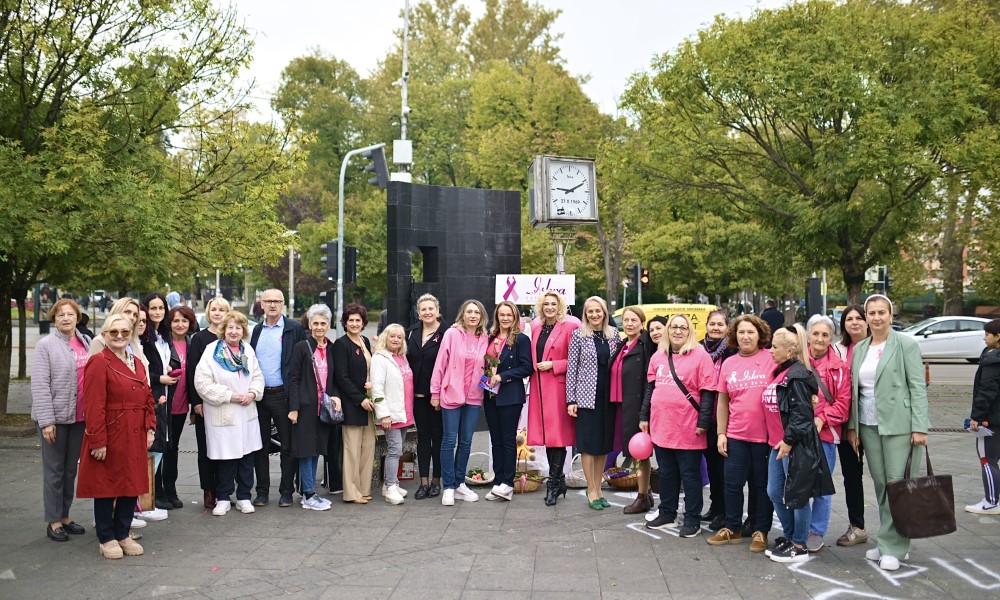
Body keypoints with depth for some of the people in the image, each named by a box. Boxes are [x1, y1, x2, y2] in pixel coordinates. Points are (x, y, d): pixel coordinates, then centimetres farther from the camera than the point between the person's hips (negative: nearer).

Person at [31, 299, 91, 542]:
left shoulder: (85, 342, 9)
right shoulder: (45, 345, -6)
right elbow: (39, 386, -11)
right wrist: (46, 421, -17)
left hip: (79, 417, 5)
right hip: (55, 417, -5)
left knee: (71, 470, 13)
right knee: (54, 471, 3)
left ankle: (65, 517, 25)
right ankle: (53, 522, 13)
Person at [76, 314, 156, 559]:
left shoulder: (137, 363, 12)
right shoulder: (98, 363, -11)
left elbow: (147, 398, 17)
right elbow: (93, 406, -16)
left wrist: (150, 428, 6)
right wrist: (98, 441, -19)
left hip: (135, 438, 7)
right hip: (110, 438, -7)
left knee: (132, 486, 11)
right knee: (106, 486, 4)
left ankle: (123, 534, 24)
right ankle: (106, 539, 17)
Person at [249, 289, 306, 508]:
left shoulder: (294, 328, -4)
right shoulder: (257, 330, 11)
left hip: (282, 395, -4)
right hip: (258, 395, 5)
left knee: (287, 446, 3)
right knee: (260, 446, 10)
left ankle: (286, 492, 13)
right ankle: (262, 491, 20)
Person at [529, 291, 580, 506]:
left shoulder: (569, 327, -5)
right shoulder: (536, 327, 14)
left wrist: (553, 365, -13)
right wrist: (535, 367, 9)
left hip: (558, 387, -6)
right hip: (539, 387, 6)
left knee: (557, 435, -5)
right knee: (546, 434, 8)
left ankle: (553, 483, 3)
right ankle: (559, 481, 19)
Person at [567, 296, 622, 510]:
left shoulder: (613, 334, 6)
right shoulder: (579, 335, -3)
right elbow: (571, 368, -3)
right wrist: (571, 400, -7)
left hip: (608, 396, 4)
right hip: (586, 396, -3)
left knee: (604, 443, 9)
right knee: (588, 443, 0)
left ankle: (598, 488, 21)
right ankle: (591, 490, 9)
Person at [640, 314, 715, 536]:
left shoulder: (700, 355, -6)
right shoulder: (658, 356, 10)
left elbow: (707, 392, -9)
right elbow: (650, 388, 16)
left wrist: (703, 422, -13)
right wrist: (644, 417, 13)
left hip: (688, 429, -5)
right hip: (661, 426, 5)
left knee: (690, 475, 5)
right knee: (666, 473, 16)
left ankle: (692, 520, 15)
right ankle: (667, 513, 29)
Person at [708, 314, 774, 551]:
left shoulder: (771, 359, -5)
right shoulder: (729, 363, 6)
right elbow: (723, 401, 10)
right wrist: (721, 433, 6)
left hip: (765, 435, -3)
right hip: (736, 435, 3)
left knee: (762, 485, 9)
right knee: (732, 483, 9)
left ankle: (760, 531, 22)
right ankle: (732, 528, 24)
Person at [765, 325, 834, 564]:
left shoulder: (797, 376, -16)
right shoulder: (780, 372, 12)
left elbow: (802, 412, -21)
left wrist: (789, 440, -19)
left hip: (796, 445, -9)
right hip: (778, 443, 9)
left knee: (796, 496, 2)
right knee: (774, 493, 14)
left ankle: (799, 547, 15)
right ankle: (789, 537, 30)